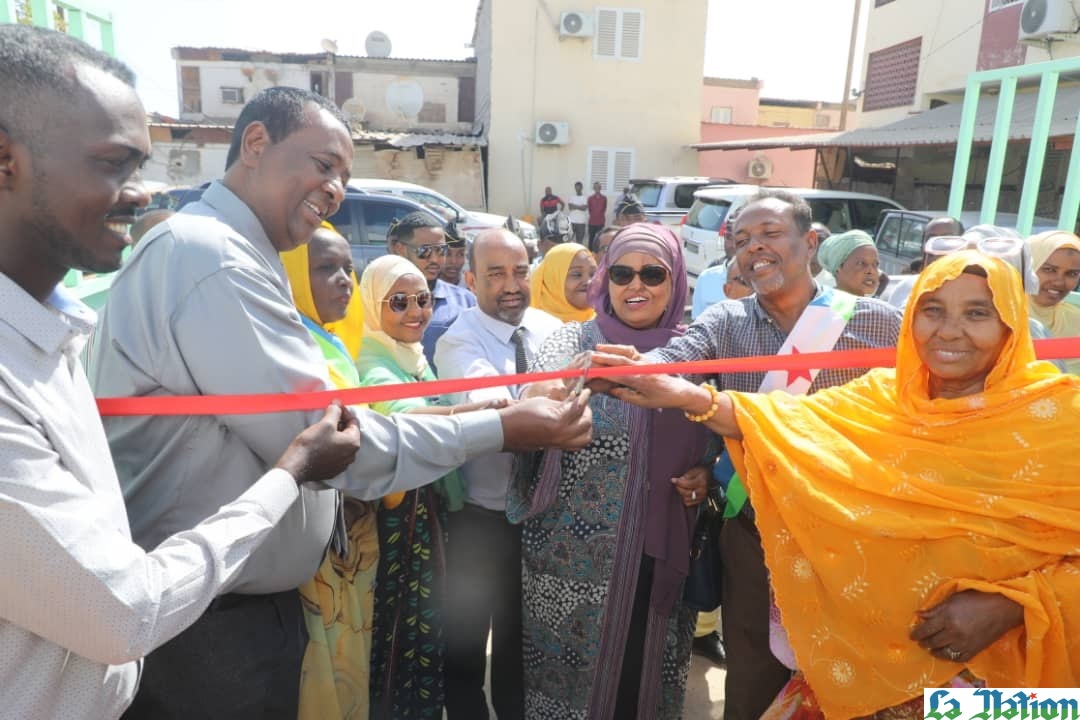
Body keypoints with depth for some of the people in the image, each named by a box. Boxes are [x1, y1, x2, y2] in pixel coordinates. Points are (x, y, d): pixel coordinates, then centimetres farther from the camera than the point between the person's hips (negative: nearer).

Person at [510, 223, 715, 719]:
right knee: (568, 677, 12)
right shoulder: (574, 340, -4)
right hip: (575, 554, -2)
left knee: (647, 677, 17)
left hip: (661, 554, 2)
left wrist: (705, 475, -4)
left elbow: (713, 442, 15)